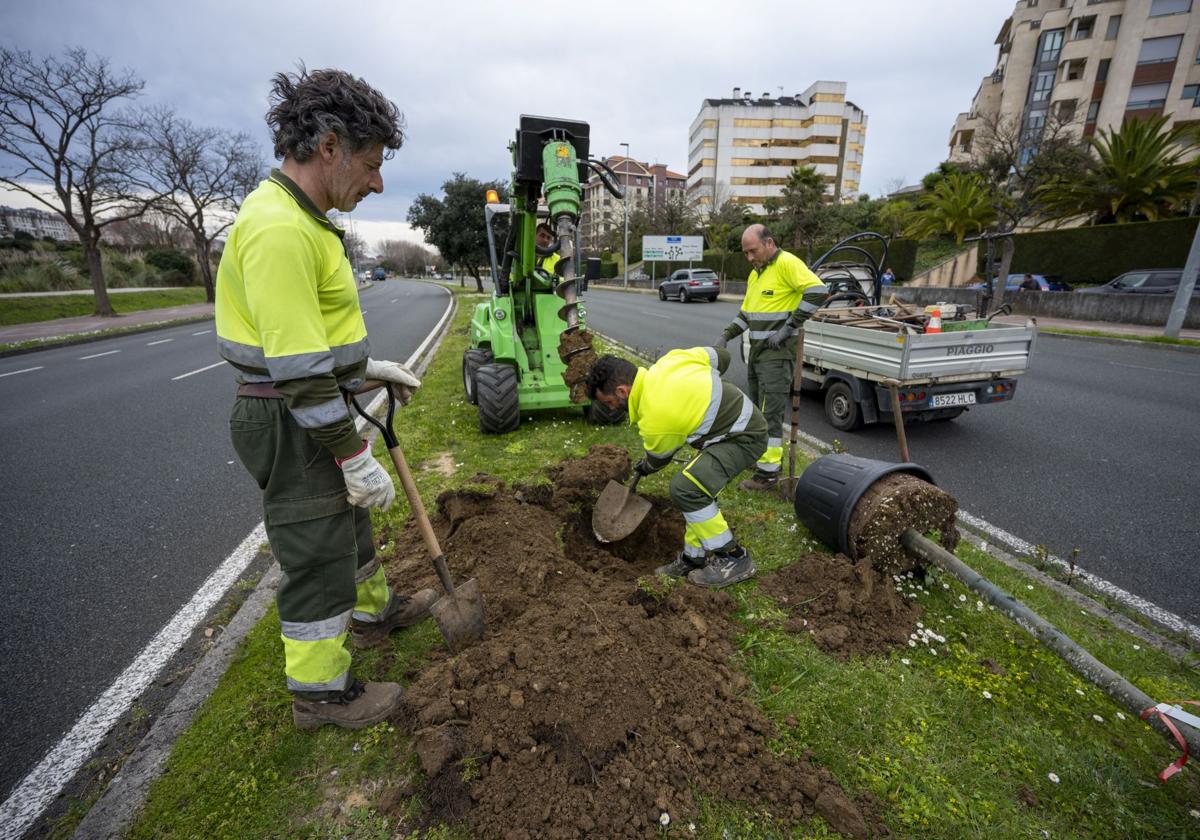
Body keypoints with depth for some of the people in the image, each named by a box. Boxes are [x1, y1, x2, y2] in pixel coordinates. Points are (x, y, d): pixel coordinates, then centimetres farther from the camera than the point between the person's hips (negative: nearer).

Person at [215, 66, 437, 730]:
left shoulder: (301, 218, 12)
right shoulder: (279, 228, -23)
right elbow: (298, 371, -27)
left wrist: (369, 368, 16)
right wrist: (355, 457, -22)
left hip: (312, 412, 10)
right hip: (295, 426, -10)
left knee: (349, 521, 25)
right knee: (317, 557, 5)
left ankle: (373, 613, 49)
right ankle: (320, 693, 28)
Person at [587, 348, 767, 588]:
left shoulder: (654, 419, -24)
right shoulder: (669, 360, -4)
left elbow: (658, 459, -3)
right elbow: (720, 356, 7)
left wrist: (644, 468, 22)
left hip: (745, 438, -10)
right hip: (746, 417, 10)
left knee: (685, 488, -21)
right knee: (696, 488, 11)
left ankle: (734, 559, -6)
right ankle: (693, 559, 22)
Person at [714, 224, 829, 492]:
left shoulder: (787, 263, -11)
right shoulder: (755, 273, 17)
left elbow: (818, 290, -21)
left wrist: (789, 326, -21)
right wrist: (726, 336, 8)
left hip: (777, 352, -9)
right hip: (757, 351, 9)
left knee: (770, 413, -8)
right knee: (758, 409, 16)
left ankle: (768, 473, -2)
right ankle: (763, 454, 30)